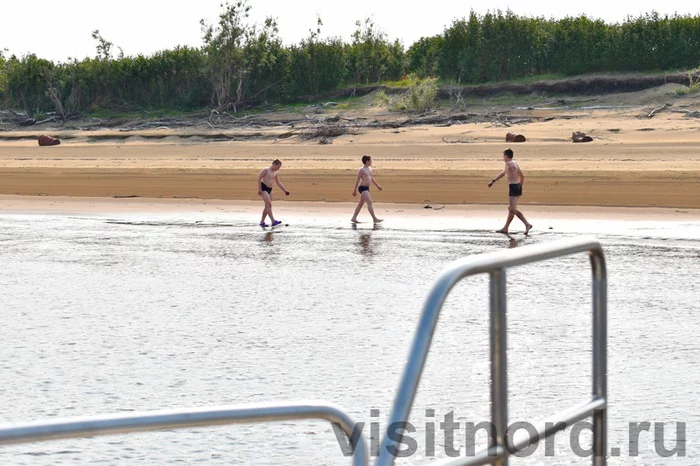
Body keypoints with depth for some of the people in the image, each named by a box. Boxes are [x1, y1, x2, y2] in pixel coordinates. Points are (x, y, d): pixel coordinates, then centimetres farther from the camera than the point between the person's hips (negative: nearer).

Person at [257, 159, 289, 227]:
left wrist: (285, 190, 15)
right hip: (264, 189, -8)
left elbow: (278, 183, 22)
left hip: (270, 189, 8)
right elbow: (259, 178, -13)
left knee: (267, 206, 8)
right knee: (269, 204, -17)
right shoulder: (266, 170, -8)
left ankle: (262, 222, 16)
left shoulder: (275, 173, 14)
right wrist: (259, 189, -19)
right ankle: (273, 221, -24)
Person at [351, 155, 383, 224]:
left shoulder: (369, 168, 13)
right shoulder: (362, 170, -13)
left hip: (367, 188, 10)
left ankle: (354, 218, 20)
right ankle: (375, 219, -17)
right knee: (369, 202, -14)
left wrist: (377, 185, 24)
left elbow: (371, 178, 25)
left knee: (361, 203, 13)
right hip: (363, 188, -10)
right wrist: (354, 190, -13)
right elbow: (357, 180, -12)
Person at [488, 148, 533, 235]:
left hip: (513, 187, -9)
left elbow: (503, 173, -30)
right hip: (518, 186, 9)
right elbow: (522, 176, 24)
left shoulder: (508, 164, -11)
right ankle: (505, 228, 22)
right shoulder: (516, 163, 16)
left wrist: (493, 181, -34)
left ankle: (527, 224, -23)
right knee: (511, 208, 16)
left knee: (513, 209, -12)